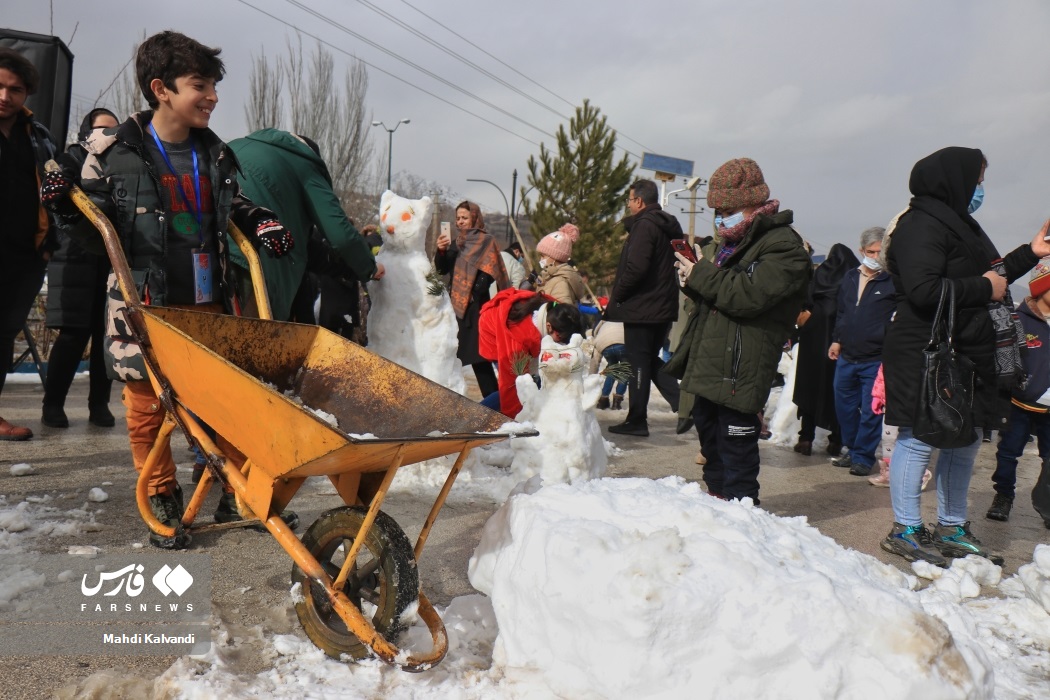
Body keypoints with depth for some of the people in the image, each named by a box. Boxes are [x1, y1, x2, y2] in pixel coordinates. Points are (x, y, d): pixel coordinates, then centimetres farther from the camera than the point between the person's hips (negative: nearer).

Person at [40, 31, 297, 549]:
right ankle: (163, 505, 27)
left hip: (210, 304, 4)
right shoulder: (114, 151, -6)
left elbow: (233, 206, 22)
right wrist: (65, 207, -21)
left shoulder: (213, 152, 6)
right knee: (148, 408, 8)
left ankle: (240, 495, 24)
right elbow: (95, 230, -1)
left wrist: (262, 223, 2)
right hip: (146, 306, -3)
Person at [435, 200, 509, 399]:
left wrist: (473, 293, -17)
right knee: (469, 354, 6)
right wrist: (441, 251, -8)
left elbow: (489, 273, -10)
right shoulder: (457, 243, 16)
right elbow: (442, 270, 9)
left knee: (478, 356, -10)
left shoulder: (486, 241, -1)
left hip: (475, 306, -6)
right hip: (457, 305, 6)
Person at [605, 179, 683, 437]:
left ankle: (636, 420, 7)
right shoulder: (669, 226, 15)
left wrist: (616, 297, -12)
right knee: (651, 361, 18)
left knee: (638, 363, -1)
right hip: (664, 307, 9)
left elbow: (635, 268, -25)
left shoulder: (644, 225, -14)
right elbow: (676, 265, 19)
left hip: (641, 307, -9)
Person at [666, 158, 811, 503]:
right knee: (709, 436, 20)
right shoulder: (728, 242, 18)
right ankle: (716, 501, 36)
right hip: (708, 366, 10)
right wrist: (693, 282, 4)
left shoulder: (783, 246, -11)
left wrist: (702, 275, -16)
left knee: (736, 447, -4)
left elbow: (750, 294, -25)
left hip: (739, 369, -10)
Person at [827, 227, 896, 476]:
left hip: (876, 360, -6)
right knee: (844, 407, 14)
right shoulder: (850, 277, 11)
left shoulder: (894, 282, -7)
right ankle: (852, 451, 30)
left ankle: (863, 457, 12)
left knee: (870, 411, 0)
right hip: (846, 357, 6)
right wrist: (836, 340, 16)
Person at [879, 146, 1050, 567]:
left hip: (963, 354, 11)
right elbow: (923, 290, -25)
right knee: (919, 439, -4)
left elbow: (989, 275, 27)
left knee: (966, 440, 14)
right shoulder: (922, 224, -13)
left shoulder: (958, 222, 21)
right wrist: (984, 287, -15)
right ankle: (905, 530, 6)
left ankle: (951, 528, 25)